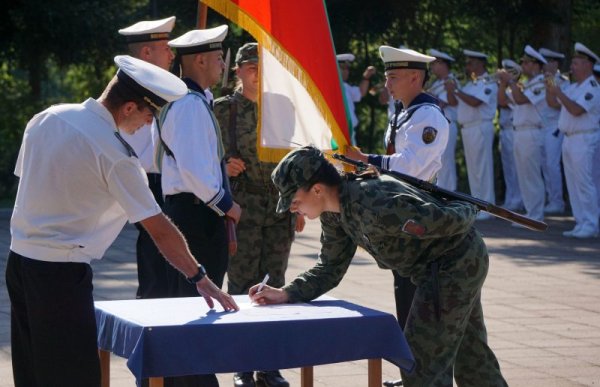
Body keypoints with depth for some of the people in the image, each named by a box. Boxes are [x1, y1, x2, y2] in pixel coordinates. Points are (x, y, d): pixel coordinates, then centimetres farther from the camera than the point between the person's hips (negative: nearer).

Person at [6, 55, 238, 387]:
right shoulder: (114, 155, -17)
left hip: (19, 257, 8)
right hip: (61, 273, -8)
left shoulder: (46, 119, 3)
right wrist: (200, 279, -4)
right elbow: (159, 229, -13)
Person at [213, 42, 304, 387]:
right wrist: (224, 167, -20)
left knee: (275, 283, 5)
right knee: (242, 284, -1)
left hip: (280, 207, 3)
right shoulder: (224, 109, -1)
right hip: (243, 207, -3)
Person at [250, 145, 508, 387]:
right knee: (472, 360, 22)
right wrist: (286, 294, -10)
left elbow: (450, 221, -29)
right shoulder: (333, 213, -4)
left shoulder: (374, 208, -34)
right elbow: (329, 269, 5)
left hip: (454, 265, -9)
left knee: (422, 366, -7)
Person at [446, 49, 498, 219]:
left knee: (482, 168, -8)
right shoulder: (471, 84, 19)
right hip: (467, 128, 9)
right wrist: (450, 88, 1)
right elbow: (453, 101, 19)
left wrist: (456, 90, -15)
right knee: (472, 169, 11)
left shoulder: (488, 83, -8)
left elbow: (474, 102, -22)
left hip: (480, 128, -9)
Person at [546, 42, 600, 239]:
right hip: (569, 139, 9)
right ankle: (581, 223, 13)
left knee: (584, 184, -10)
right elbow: (554, 104, 18)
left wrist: (558, 92, -20)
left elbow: (576, 110, -22)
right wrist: (549, 89, 3)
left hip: (583, 140, -9)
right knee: (573, 184, 9)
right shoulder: (573, 87, 17)